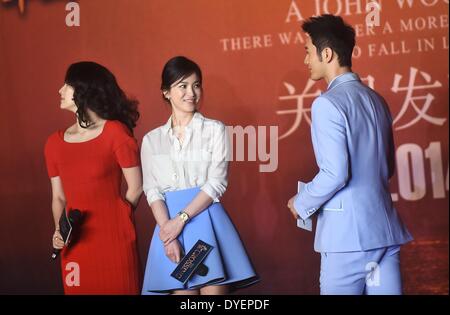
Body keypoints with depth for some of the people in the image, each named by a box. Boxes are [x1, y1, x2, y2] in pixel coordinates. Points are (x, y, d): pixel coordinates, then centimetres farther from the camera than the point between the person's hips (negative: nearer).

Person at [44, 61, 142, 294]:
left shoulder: (116, 132, -6)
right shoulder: (55, 143, 8)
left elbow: (136, 188, -3)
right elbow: (59, 197, 12)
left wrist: (114, 222, 5)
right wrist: (59, 230, -4)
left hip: (114, 239, -4)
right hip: (75, 243, 4)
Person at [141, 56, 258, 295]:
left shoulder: (215, 130, 5)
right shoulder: (152, 140, 12)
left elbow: (217, 183, -3)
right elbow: (152, 191, 4)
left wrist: (181, 219, -13)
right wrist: (167, 231, -12)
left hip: (206, 220, -2)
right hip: (169, 222, 2)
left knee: (214, 290, -8)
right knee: (182, 290, -1)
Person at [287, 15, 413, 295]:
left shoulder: (328, 104, -11)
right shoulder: (377, 100, 13)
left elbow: (335, 174, -17)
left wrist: (303, 204, -2)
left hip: (347, 232, -7)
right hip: (386, 228, 7)